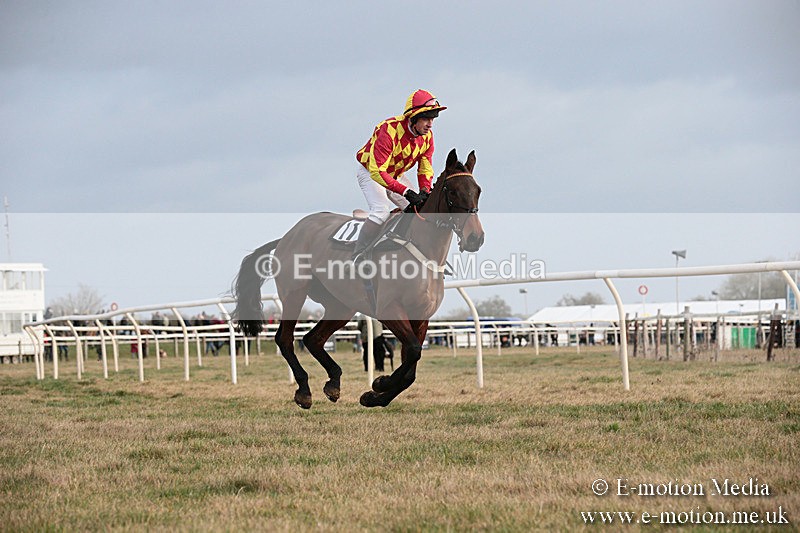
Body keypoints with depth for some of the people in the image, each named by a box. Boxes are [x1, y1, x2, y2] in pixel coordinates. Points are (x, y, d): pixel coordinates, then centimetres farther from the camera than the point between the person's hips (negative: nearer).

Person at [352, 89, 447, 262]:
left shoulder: (427, 136, -14)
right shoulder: (389, 130, -37)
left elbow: (425, 169, -3)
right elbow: (377, 171, -40)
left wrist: (424, 191, -25)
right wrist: (406, 192, -46)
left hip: (396, 175, 7)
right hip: (370, 172, -7)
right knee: (381, 212, -27)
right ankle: (358, 258, -22)